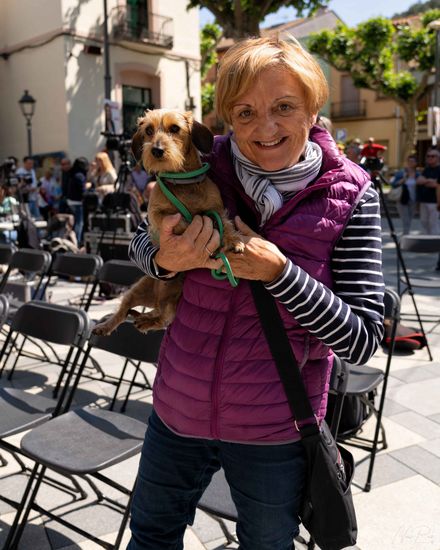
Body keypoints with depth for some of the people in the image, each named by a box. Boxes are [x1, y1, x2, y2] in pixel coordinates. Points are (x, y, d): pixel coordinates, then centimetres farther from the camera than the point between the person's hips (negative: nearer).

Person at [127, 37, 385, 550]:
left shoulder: (348, 195, -15)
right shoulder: (205, 166, -11)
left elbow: (362, 340, -17)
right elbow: (141, 244, 4)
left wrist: (277, 270, -29)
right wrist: (166, 258, -20)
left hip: (275, 431, -2)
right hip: (179, 408, 2)